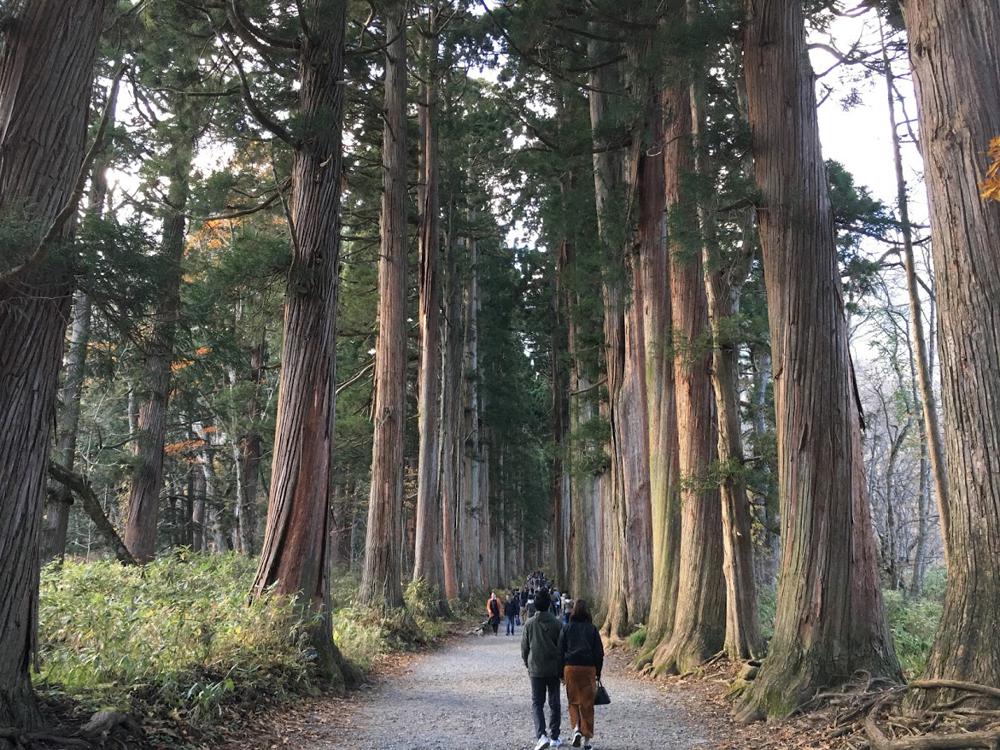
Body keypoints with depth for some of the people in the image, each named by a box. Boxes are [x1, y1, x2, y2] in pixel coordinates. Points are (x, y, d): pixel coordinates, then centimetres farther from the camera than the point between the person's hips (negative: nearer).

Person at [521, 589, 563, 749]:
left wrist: (528, 665, 16)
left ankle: (541, 735, -12)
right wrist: (562, 670, 8)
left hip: (536, 670, 0)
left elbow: (524, 648, 1)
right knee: (554, 703, 13)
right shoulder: (556, 624, -7)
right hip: (554, 670, 0)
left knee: (537, 703, 6)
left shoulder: (529, 624, -5)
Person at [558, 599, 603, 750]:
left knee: (573, 701, 14)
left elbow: (560, 652, 1)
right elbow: (599, 652, 1)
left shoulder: (566, 629, 0)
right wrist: (598, 672, 9)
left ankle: (576, 728, -5)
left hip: (570, 668, 0)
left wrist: (561, 673, 8)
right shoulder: (592, 629, -1)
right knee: (587, 704, 7)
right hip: (589, 669, 0)